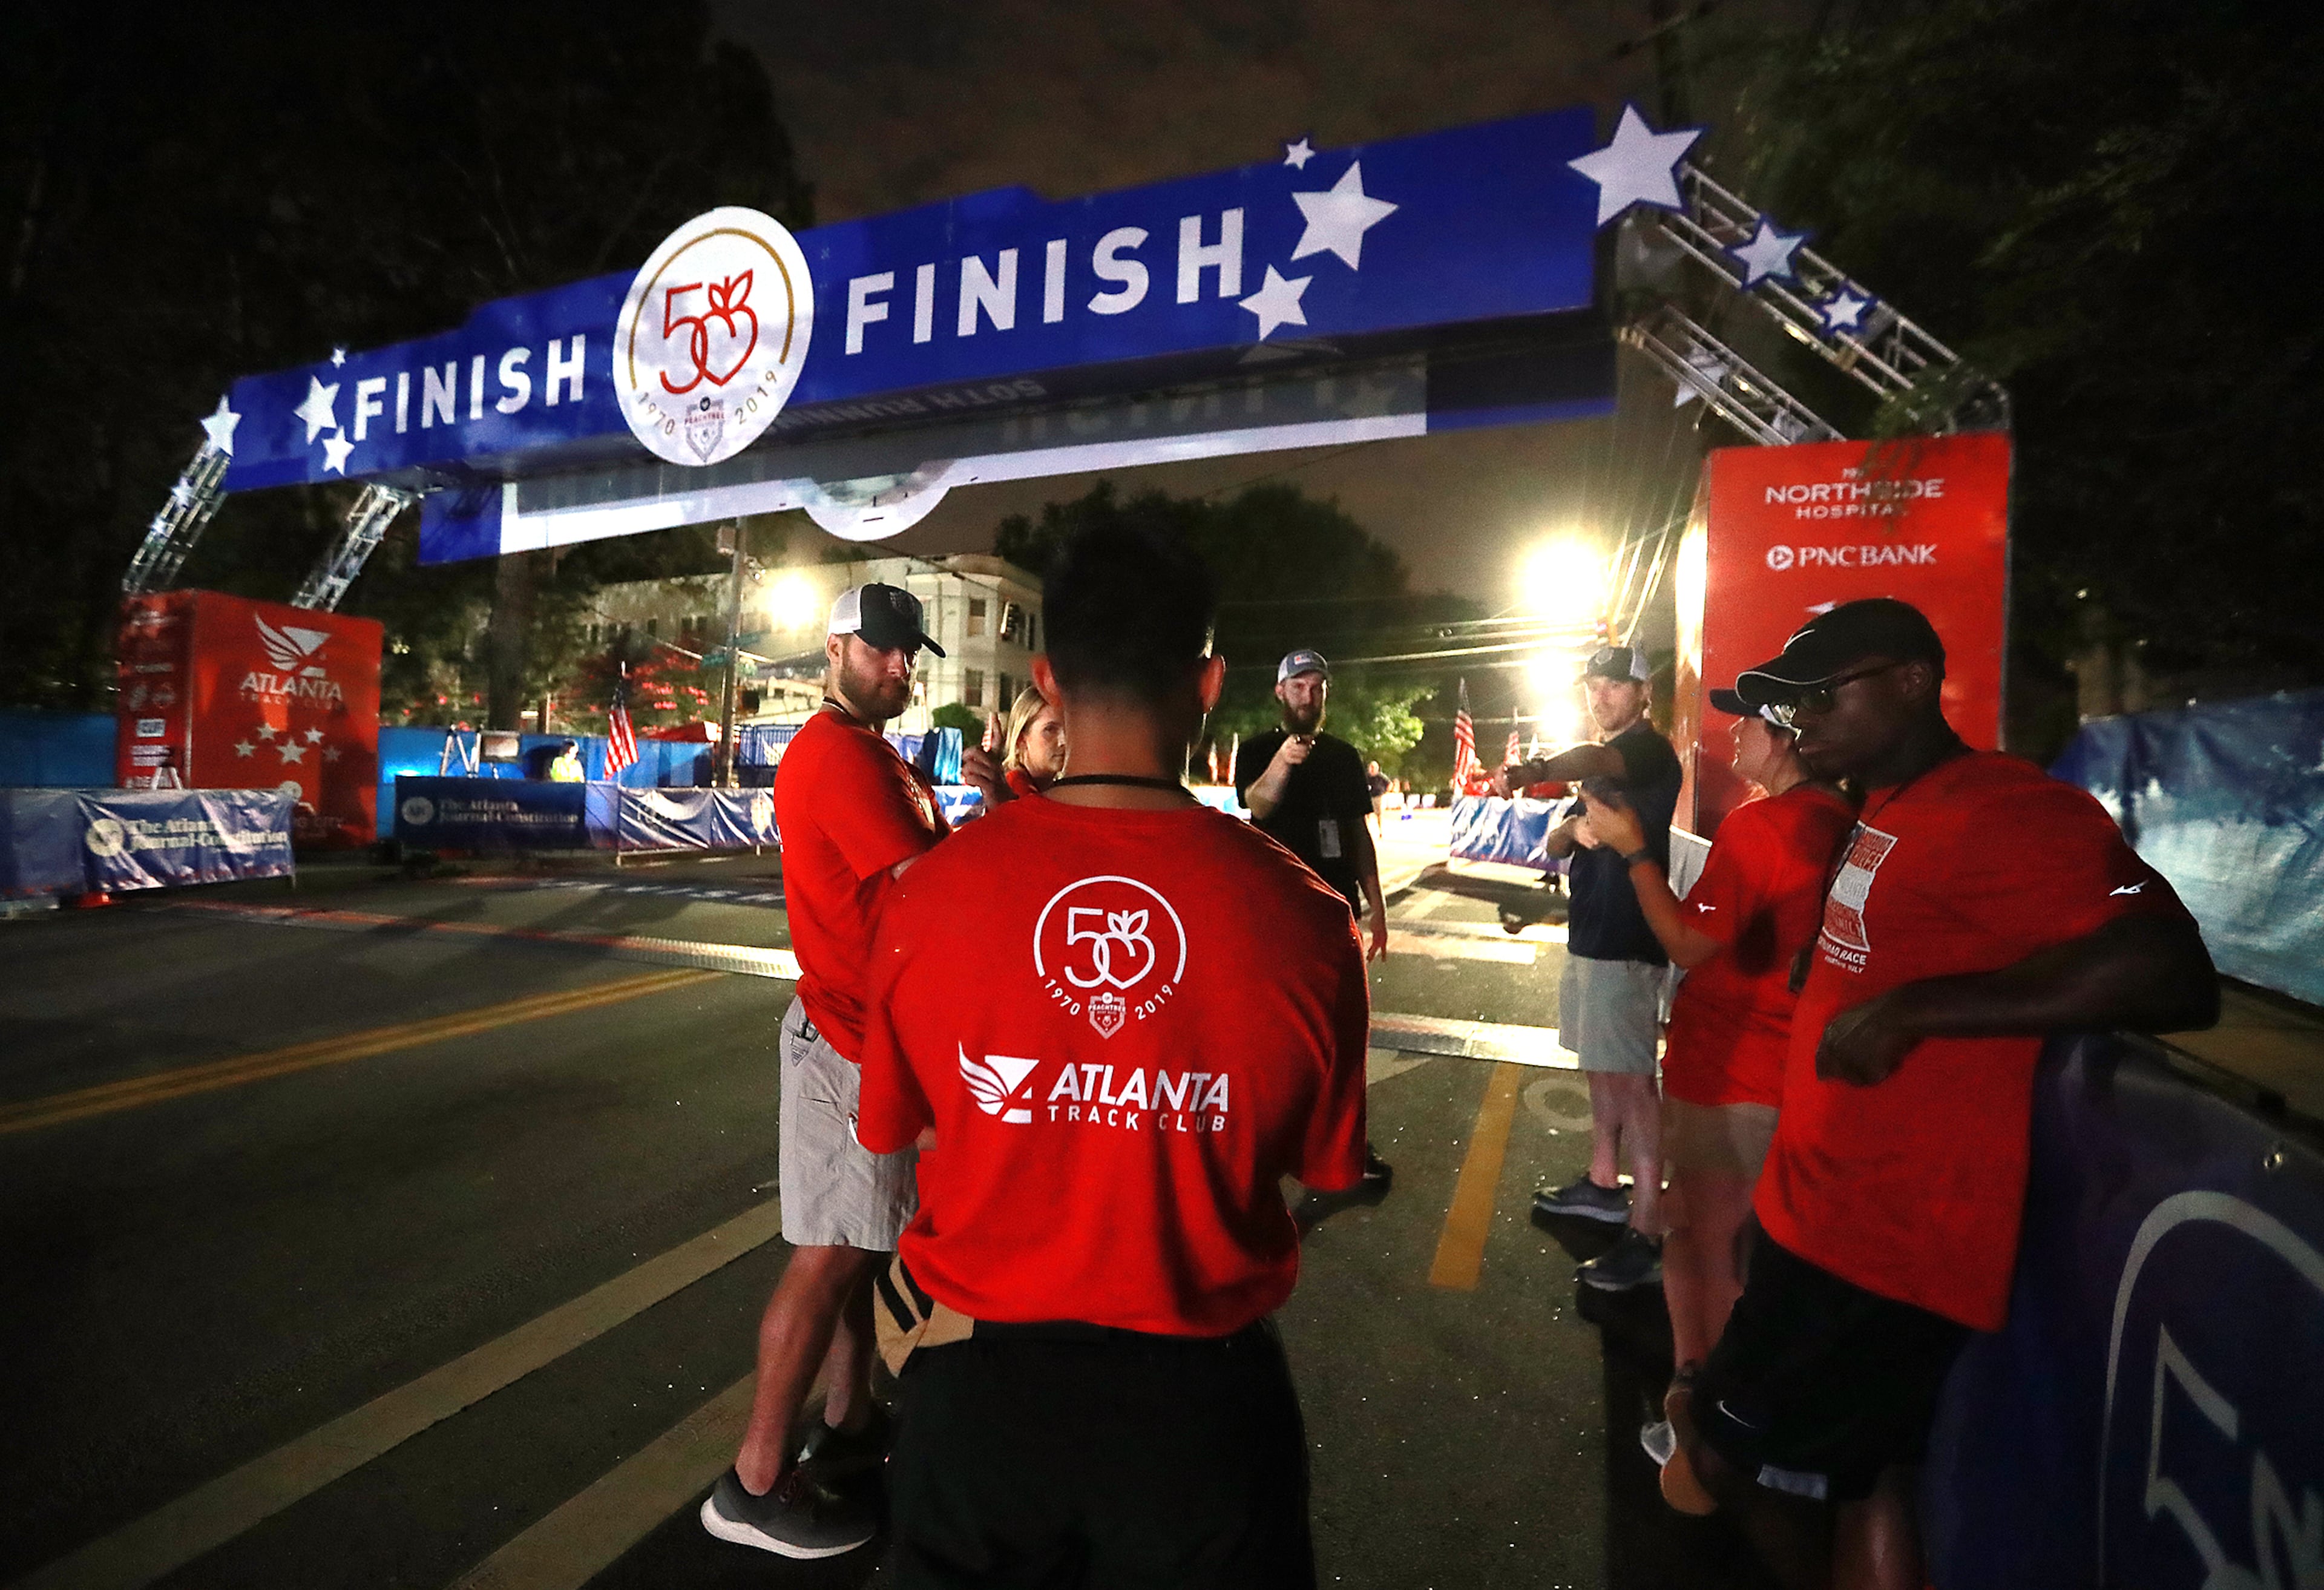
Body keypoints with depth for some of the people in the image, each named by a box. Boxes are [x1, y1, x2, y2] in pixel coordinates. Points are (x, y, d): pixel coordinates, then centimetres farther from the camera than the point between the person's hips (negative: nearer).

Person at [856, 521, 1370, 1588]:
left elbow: (897, 1138, 1)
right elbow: (1325, 1173, -3)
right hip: (1201, 1392, 0)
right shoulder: (1306, 919, -19)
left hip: (979, 1380, 1)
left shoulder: (928, 895, -16)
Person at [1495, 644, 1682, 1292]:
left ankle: (1646, 1234, -3)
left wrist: (1531, 772, -57)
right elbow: (1554, 843, 13)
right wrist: (1573, 829, -12)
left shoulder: (1650, 750, -12)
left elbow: (1592, 761, -37)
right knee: (1601, 1068, 18)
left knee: (1631, 1080, -9)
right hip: (1590, 932, 10)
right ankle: (1603, 1185, 33)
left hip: (1628, 941, -10)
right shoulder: (1605, 762, 18)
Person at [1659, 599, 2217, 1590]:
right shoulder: (1886, 817, 11)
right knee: (1855, 1477, 22)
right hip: (1834, 1218, 9)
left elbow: (2171, 971, -27)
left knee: (1740, 1459, 5)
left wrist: (1912, 1009, -28)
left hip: (1888, 1241, -9)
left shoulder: (2000, 810, -19)